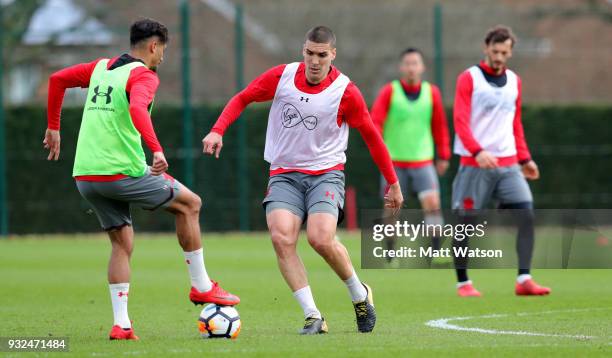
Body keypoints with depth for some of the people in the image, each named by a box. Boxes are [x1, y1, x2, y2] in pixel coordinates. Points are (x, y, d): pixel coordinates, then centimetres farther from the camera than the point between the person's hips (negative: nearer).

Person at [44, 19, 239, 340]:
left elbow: (57, 79, 22)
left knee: (122, 243, 16)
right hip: (122, 171, -7)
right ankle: (201, 287, 16)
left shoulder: (101, 68, 16)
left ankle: (121, 324, 5)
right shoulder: (143, 76, -8)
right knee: (189, 204, 12)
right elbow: (137, 108, -28)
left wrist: (53, 126, 28)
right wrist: (156, 149, -38)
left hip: (85, 177, 7)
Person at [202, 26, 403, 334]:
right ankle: (313, 317, -19)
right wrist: (217, 131, -6)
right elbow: (241, 99, 11)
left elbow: (371, 135, 4)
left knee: (321, 239, -25)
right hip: (284, 174, 3)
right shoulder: (281, 77, -2)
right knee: (281, 238, -22)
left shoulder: (345, 92, -7)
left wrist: (393, 184, 8)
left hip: (325, 174, -3)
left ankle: (360, 295, 4)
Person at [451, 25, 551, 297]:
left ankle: (523, 280, -11)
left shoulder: (514, 81, 14)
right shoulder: (469, 78, -3)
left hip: (508, 164, 4)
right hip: (475, 164, -4)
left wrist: (524, 158, 18)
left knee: (526, 215, -11)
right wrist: (477, 151, -24)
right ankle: (463, 282, 12)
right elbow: (460, 121, -11)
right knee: (467, 223, -1)